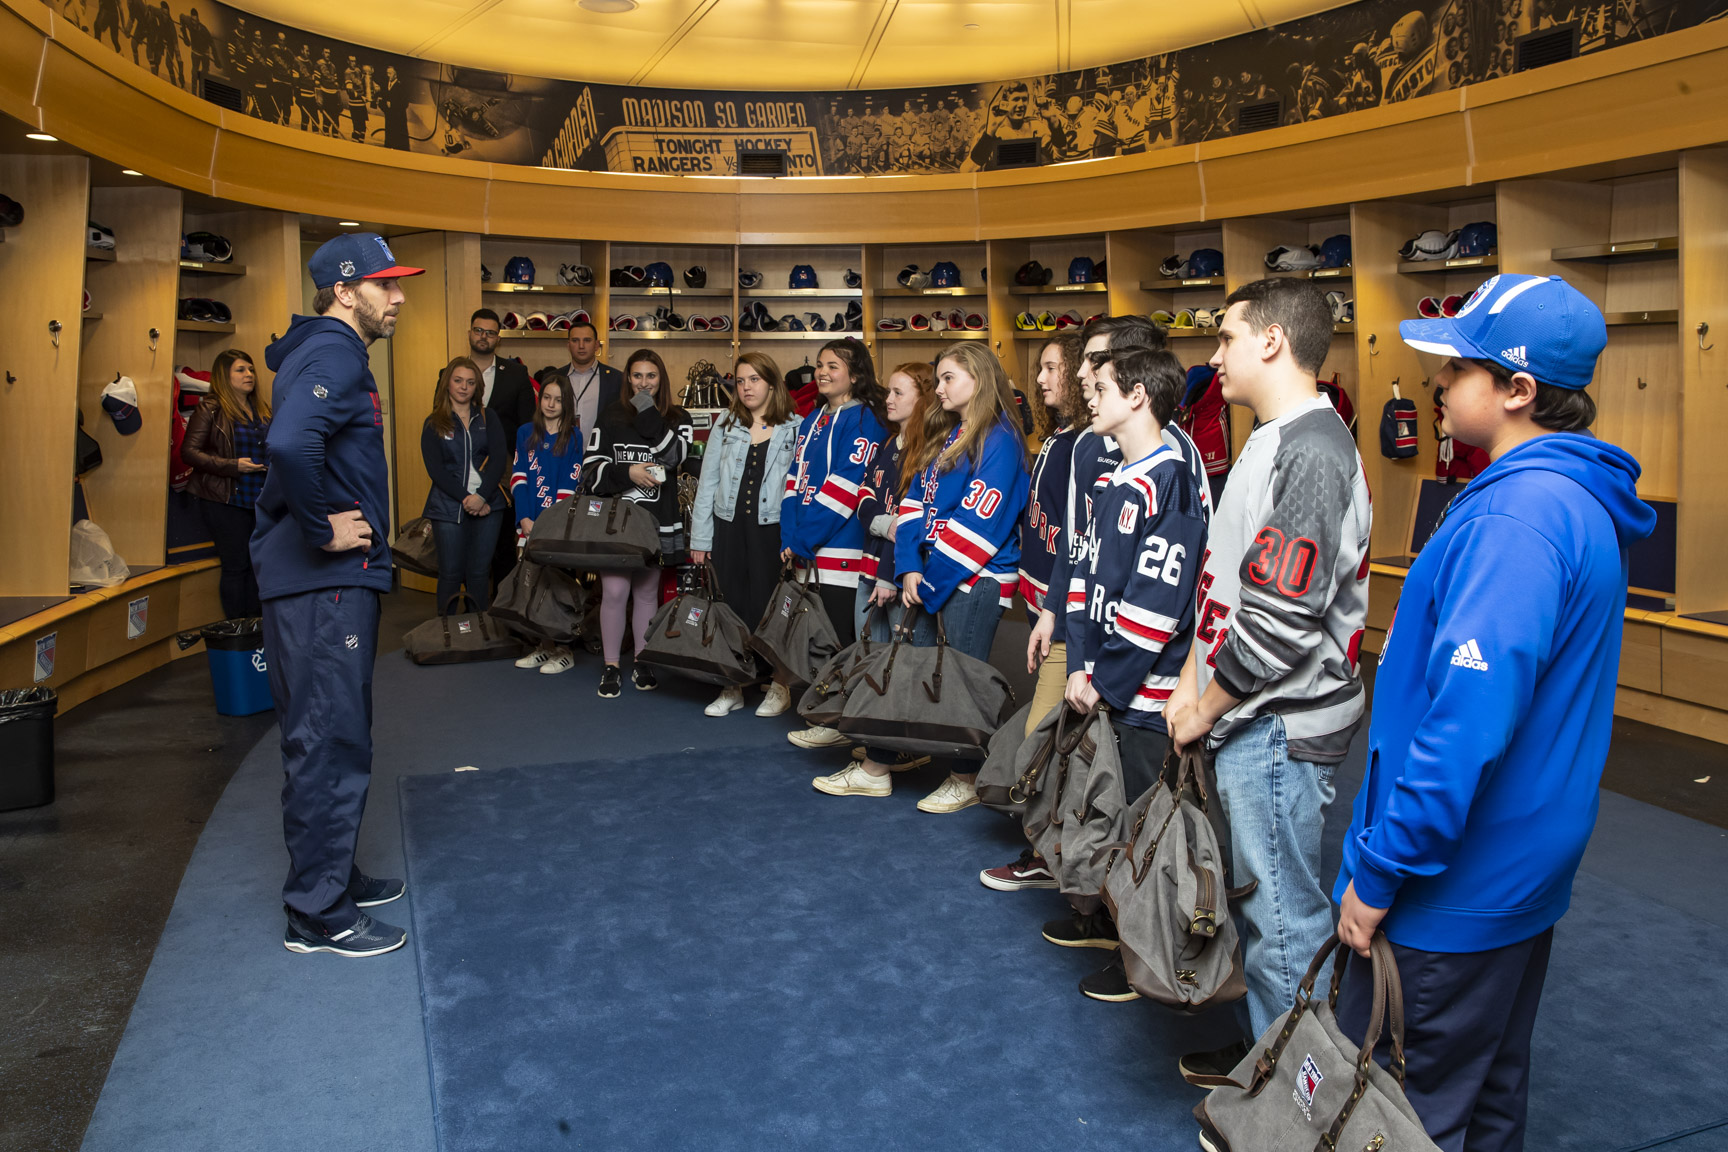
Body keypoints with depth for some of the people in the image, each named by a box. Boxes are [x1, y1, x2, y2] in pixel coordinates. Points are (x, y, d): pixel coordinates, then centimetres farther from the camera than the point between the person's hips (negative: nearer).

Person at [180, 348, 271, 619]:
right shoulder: (210, 409, -5)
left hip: (262, 501, 6)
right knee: (236, 565, -2)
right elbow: (189, 452, -10)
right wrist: (233, 466, -18)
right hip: (226, 501, -6)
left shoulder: (262, 409, 15)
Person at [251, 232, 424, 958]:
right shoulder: (334, 355, -15)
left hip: (332, 580, 11)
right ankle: (318, 916, 8)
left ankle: (332, 878, 32)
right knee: (330, 742, -3)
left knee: (330, 737, 18)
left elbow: (297, 442, 27)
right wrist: (322, 530, -22)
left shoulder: (328, 353, 18)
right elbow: (290, 443, -34)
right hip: (324, 581, -11)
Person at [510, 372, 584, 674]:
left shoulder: (573, 436, 2)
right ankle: (543, 646, 14)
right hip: (528, 523, 3)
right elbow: (518, 478, 6)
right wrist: (524, 519, -6)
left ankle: (565, 651, 3)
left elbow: (570, 483, -4)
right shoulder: (525, 433, 12)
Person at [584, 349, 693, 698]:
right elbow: (592, 470, 1)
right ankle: (611, 667, 7)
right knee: (614, 592, -6)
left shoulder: (678, 419, 6)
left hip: (657, 521, 1)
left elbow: (677, 456, -14)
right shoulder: (611, 415, 6)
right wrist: (627, 473, -15)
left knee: (647, 592, 10)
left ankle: (642, 664, 23)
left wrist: (650, 418, -18)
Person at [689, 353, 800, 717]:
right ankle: (732, 687, 18)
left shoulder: (794, 430, 0)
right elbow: (708, 482, 8)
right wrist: (700, 537, 5)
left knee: (768, 606, -1)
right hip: (730, 526, 3)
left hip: (771, 528, -3)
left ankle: (779, 685, 15)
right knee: (732, 605, 8)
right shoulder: (726, 426, 8)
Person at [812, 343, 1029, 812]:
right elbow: (915, 503, 11)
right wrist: (910, 569, -3)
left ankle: (967, 779, 15)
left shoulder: (999, 440, -10)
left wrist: (932, 583, -14)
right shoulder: (944, 438, 18)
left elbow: (979, 521, -17)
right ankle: (874, 769, 20)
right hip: (932, 576, 8)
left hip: (976, 579, -8)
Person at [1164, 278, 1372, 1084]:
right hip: (1252, 722, 10)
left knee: (1283, 915, 3)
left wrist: (1205, 709, -13)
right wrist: (1191, 680, 10)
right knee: (1262, 898, 20)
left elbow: (1281, 622, -25)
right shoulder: (1273, 440, 13)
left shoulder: (1309, 452, -20)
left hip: (1278, 729, -10)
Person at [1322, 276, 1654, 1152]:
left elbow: (1467, 720, -30)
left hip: (1457, 884, -10)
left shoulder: (1517, 515, -24)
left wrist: (1379, 871, -20)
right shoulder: (1581, 499, 8)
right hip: (1523, 870, 10)